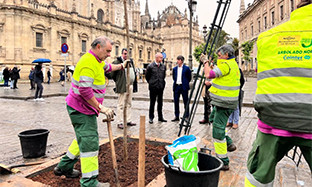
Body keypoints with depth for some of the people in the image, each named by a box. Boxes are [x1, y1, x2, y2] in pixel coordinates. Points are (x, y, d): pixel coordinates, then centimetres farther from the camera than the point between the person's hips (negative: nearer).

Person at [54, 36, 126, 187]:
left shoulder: (96, 61, 11)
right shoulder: (88, 62, -23)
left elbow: (107, 67, 35)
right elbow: (85, 90, -30)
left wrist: (121, 66, 48)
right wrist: (101, 108, -27)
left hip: (86, 108, 11)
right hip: (81, 109, -11)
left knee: (83, 139, 22)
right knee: (89, 142, -8)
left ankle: (64, 168, 37)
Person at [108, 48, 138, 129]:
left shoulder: (131, 61, 15)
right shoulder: (117, 62, -8)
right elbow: (112, 74, -8)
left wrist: (134, 84, 13)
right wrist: (118, 81, 0)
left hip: (130, 85, 8)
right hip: (122, 86, -7)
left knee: (129, 104, 14)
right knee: (121, 105, -2)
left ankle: (128, 120, 24)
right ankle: (119, 122, 6)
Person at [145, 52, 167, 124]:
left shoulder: (163, 66, 6)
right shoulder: (150, 66, -6)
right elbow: (147, 76, 4)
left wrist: (162, 83, 14)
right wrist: (151, 83, 9)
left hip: (161, 87, 4)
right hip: (153, 87, -4)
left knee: (160, 102, 10)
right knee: (152, 103, 3)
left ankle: (160, 117, 19)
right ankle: (151, 118, 13)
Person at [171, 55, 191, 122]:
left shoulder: (186, 68, -2)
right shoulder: (174, 69, 11)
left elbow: (189, 77, 3)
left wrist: (185, 83, 6)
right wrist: (176, 82, 11)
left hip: (184, 87, -4)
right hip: (176, 87, 5)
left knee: (185, 102, 2)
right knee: (176, 102, 6)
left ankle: (186, 116, 10)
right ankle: (176, 117, 15)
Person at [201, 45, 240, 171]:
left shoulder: (226, 64, -17)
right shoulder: (233, 64, 16)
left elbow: (209, 74, -23)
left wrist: (205, 62, -8)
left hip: (224, 104, -11)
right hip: (224, 102, 11)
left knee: (218, 131, -6)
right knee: (213, 119, 27)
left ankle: (223, 162, 2)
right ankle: (229, 144, 29)